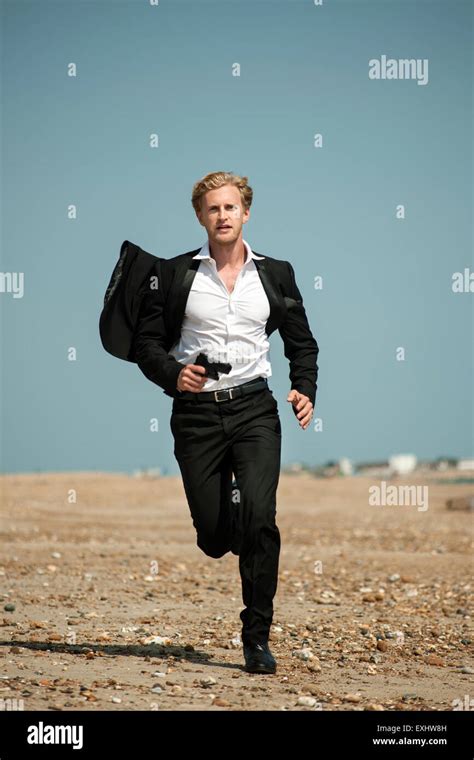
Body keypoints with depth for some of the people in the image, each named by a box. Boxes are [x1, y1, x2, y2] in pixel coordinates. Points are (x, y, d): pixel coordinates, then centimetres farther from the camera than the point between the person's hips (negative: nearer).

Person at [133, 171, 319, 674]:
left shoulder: (275, 274, 10)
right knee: (212, 536, -1)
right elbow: (146, 342, 5)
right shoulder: (173, 274, 4)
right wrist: (172, 374, -15)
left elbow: (302, 343, 18)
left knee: (259, 518, -17)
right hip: (196, 411, 0)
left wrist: (305, 390, 1)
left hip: (254, 407, 0)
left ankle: (257, 637, -8)